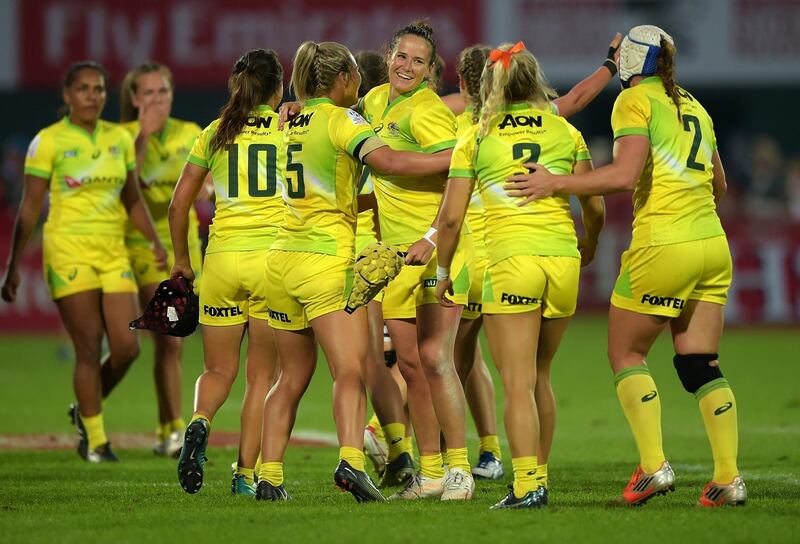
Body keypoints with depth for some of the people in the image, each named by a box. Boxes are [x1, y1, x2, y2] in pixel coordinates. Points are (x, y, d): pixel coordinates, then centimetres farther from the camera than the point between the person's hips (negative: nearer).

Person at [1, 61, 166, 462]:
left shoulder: (119, 138, 10)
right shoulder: (48, 141, -4)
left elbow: (132, 199, 17)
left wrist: (155, 241, 2)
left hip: (113, 252, 5)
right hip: (68, 251, -5)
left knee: (127, 347, -4)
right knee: (89, 349, -6)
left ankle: (86, 410, 22)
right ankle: (95, 440, 6)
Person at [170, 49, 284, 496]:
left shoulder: (216, 133, 9)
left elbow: (180, 204, 9)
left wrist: (182, 259, 19)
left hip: (223, 258, 2)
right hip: (274, 255, -2)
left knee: (219, 370, 12)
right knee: (263, 374, 8)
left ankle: (200, 423, -19)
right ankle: (247, 475, 2)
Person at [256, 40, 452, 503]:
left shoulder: (294, 121, 16)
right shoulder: (340, 119, -5)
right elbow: (388, 161, -20)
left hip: (283, 258, 7)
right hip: (328, 258, -7)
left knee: (293, 378, 14)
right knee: (351, 370, -15)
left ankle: (269, 477, 11)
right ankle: (351, 460, -34)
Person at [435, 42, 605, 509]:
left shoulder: (476, 138, 6)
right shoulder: (566, 132, 11)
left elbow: (451, 217, 2)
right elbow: (595, 208, 9)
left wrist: (444, 271, 15)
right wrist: (589, 247, 29)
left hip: (510, 259, -3)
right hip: (563, 257, 3)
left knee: (518, 383, -4)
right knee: (539, 376, 16)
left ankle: (527, 485, -14)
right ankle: (539, 475, 18)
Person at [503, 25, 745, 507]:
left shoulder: (635, 100, -4)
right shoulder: (694, 108, 17)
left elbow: (626, 175, -18)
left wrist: (554, 184, -12)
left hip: (663, 246, -6)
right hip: (713, 244, 6)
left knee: (626, 353, 8)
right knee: (700, 363, 8)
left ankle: (654, 465, -4)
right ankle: (729, 477, 0)